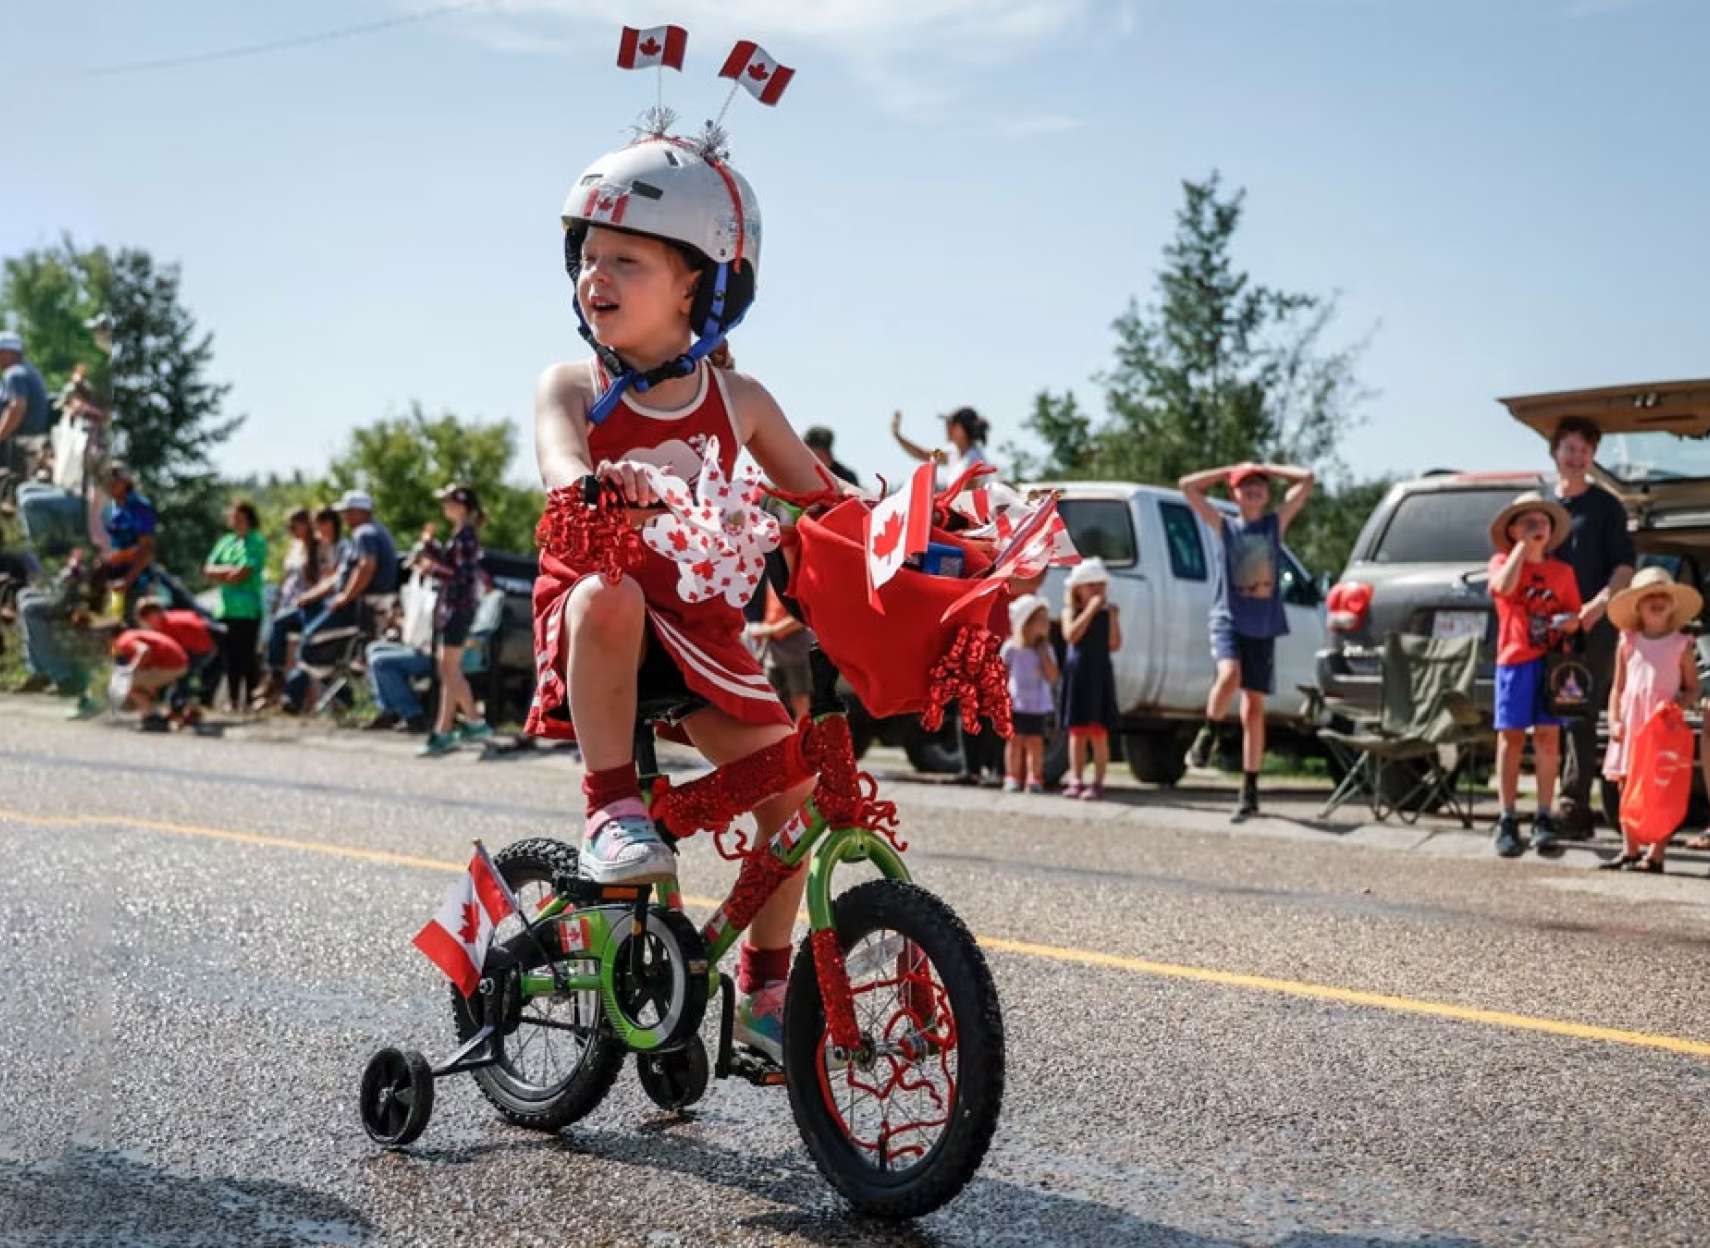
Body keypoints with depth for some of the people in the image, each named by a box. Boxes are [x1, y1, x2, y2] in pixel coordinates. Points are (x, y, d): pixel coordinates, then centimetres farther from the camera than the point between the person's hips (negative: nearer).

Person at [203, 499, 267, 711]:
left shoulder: (257, 542, -2)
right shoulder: (225, 541, 18)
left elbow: (242, 574, -11)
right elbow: (208, 569, 10)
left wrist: (220, 574, 1)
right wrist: (229, 570, -5)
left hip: (247, 609, -6)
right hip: (224, 609, 6)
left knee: (246, 657, -6)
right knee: (228, 657, 8)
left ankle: (249, 701, -2)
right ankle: (233, 700, 15)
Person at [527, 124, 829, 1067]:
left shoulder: (738, 401, 2)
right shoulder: (570, 389, -6)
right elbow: (564, 473, -27)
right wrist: (597, 483, -52)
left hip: (700, 628, 3)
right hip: (592, 620, -3)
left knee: (789, 786, -9)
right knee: (609, 593, -39)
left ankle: (766, 980, 13)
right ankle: (611, 809, -27)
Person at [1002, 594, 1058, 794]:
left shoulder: (1045, 649, 2)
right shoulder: (1011, 648, -4)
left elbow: (1052, 677, -8)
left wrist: (1043, 650, -11)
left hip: (1038, 706, 1)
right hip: (1016, 704, -1)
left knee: (1034, 741, 3)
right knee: (1015, 740, 3)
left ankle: (1034, 779, 8)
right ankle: (1013, 778, 10)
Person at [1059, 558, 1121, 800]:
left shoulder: (1109, 612, 5)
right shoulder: (1071, 610, 4)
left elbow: (1115, 644, -1)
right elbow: (1071, 635, -15)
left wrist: (1111, 614, -8)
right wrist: (1090, 610, -17)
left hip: (1100, 672, -1)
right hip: (1076, 672, 1)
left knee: (1098, 731, -4)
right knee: (1076, 730, 6)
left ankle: (1098, 782, -4)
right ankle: (1075, 781, 11)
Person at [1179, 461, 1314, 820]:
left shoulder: (1275, 523, 9)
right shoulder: (1225, 526, 7)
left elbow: (1306, 479, 6)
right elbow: (1187, 485, 2)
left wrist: (1266, 468, 11)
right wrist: (1231, 470, 9)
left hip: (1263, 628, 1)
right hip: (1228, 619, -1)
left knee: (1253, 708, 2)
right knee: (1229, 675, -31)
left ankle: (1250, 790, 7)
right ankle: (1207, 734, -5)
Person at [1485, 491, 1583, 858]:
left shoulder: (1562, 572, 12)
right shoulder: (1502, 562, 4)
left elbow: (1575, 617, 13)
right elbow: (1505, 586, -18)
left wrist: (1569, 622, -10)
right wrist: (1523, 546, -10)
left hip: (1551, 661, 2)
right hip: (1514, 660, -2)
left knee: (1548, 737, 0)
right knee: (1511, 736, -1)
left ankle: (1543, 820, 4)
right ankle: (1508, 821, 2)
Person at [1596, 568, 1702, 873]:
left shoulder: (1681, 645, 3)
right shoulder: (1628, 642, 9)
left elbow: (1692, 688, 5)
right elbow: (1618, 687, 11)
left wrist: (1676, 704, -15)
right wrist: (1614, 721, 0)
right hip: (1630, 722, 3)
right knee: (1628, 788, 7)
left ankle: (1656, 854, -4)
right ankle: (1629, 850, 15)